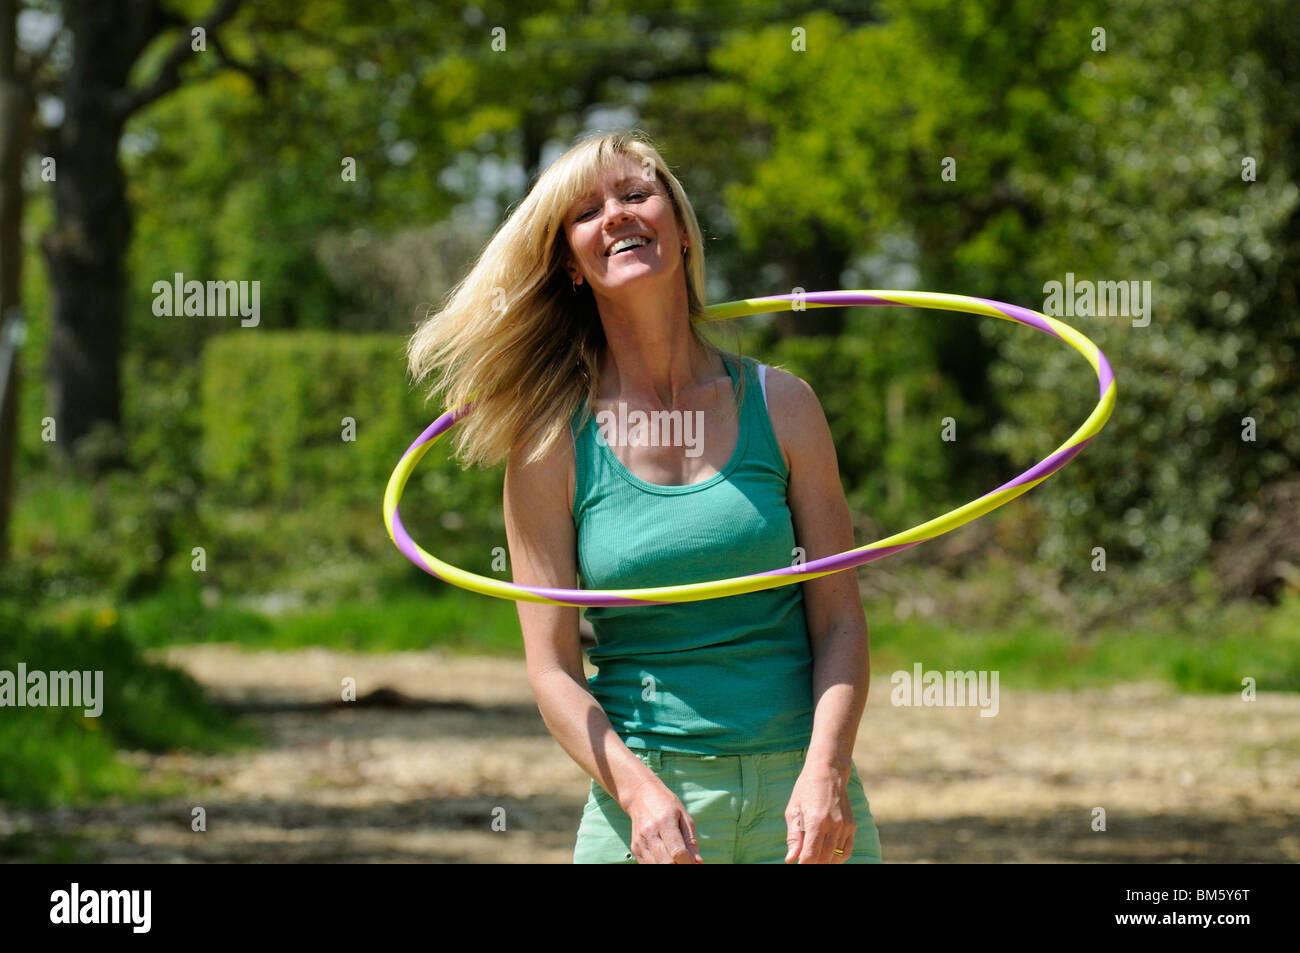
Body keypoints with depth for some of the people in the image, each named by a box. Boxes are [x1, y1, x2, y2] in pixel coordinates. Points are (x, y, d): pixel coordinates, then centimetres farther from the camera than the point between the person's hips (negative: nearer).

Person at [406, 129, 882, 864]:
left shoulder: (779, 405, 3)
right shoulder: (551, 444, -1)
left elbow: (840, 620, 1)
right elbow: (553, 669, -2)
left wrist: (825, 775, -13)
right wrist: (643, 795, -17)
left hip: (798, 802, 1)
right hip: (643, 803, -1)